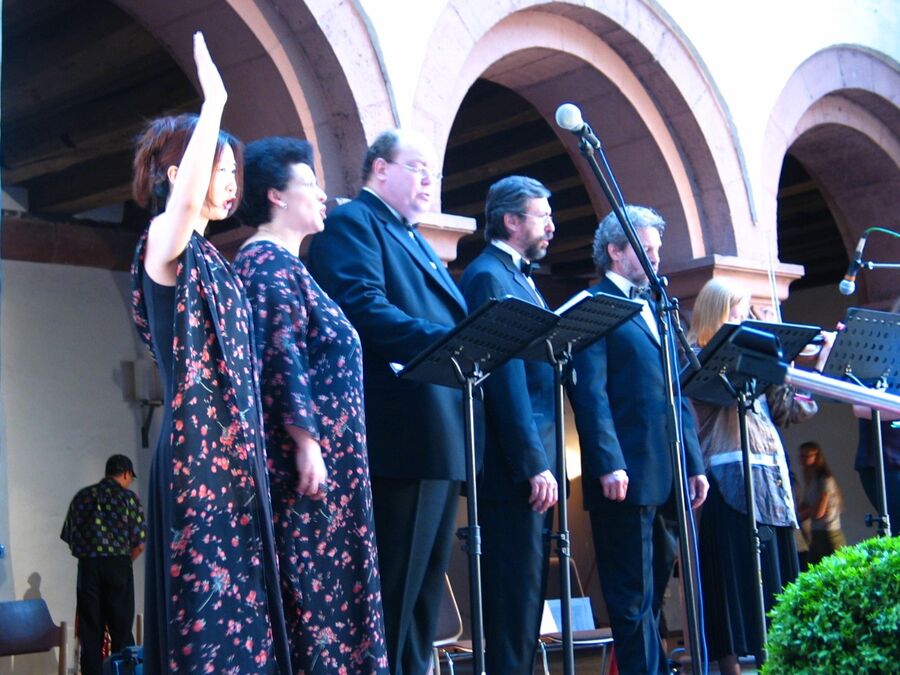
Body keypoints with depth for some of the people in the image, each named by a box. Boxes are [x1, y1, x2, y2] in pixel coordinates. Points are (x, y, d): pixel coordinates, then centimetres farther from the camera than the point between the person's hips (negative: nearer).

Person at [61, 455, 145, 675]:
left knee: (90, 632, 5)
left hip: (87, 566, 3)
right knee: (121, 631, 3)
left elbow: (68, 537, 10)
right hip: (118, 566, -3)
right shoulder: (128, 497, 1)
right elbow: (139, 543, -2)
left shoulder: (82, 496, 12)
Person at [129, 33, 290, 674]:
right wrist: (214, 103, -25)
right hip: (196, 451, -9)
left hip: (235, 452, 9)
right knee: (208, 608, -9)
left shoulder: (210, 258, 18)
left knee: (239, 600, 7)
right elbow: (185, 198, -31)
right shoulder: (165, 242, -7)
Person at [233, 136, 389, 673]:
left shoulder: (284, 263, 21)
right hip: (308, 455, -10)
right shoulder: (268, 261, -9)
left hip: (327, 457, 10)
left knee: (321, 580, 9)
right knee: (310, 582, -8)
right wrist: (306, 439, -23)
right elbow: (280, 354, -19)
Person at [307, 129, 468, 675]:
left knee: (424, 591, 12)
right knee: (393, 592, -8)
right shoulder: (352, 223, -2)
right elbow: (364, 308, -18)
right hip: (401, 438, -10)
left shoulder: (417, 243, 27)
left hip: (442, 442, 10)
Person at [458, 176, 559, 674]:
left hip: (534, 457, 9)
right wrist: (533, 464, -21)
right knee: (516, 590, -6)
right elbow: (506, 377, -17)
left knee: (528, 590, 11)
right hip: (514, 463, -9)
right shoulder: (488, 276, -10)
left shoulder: (519, 277, 20)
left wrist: (543, 460, 14)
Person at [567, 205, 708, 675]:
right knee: (633, 596, -2)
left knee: (655, 585, 14)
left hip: (668, 476, 8)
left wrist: (694, 462, 14)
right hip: (627, 475, -8)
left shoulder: (657, 309, 21)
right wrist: (608, 464, -20)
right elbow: (590, 391, -12)